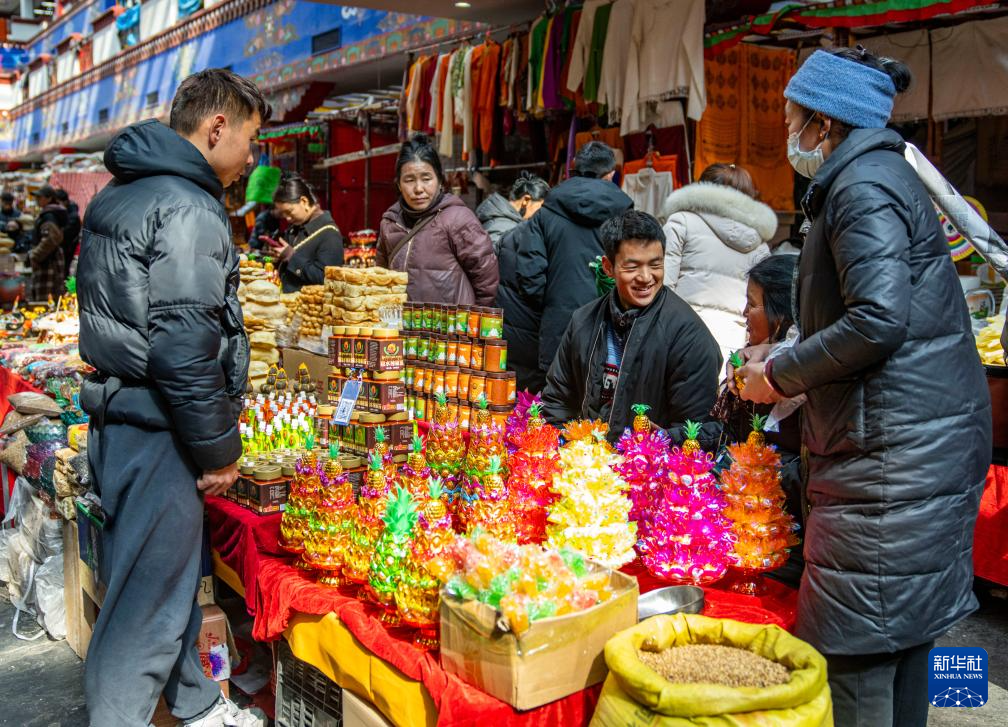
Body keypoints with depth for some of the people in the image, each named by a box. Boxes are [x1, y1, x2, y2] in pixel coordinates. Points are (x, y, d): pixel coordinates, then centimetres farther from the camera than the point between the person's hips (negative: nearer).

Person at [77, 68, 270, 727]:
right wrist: (220, 450, -15)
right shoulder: (187, 209, -18)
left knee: (173, 577, 22)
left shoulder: (123, 191, 15)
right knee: (149, 604, 0)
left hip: (118, 415, 11)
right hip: (155, 430, -11)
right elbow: (183, 349, -25)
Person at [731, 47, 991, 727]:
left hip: (892, 452, -11)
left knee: (853, 651, -4)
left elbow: (878, 320, -25)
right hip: (928, 443, 11)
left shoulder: (863, 186, -13)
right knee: (903, 634, 19)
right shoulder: (881, 174, 20)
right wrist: (784, 363, 18)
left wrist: (780, 376, -12)